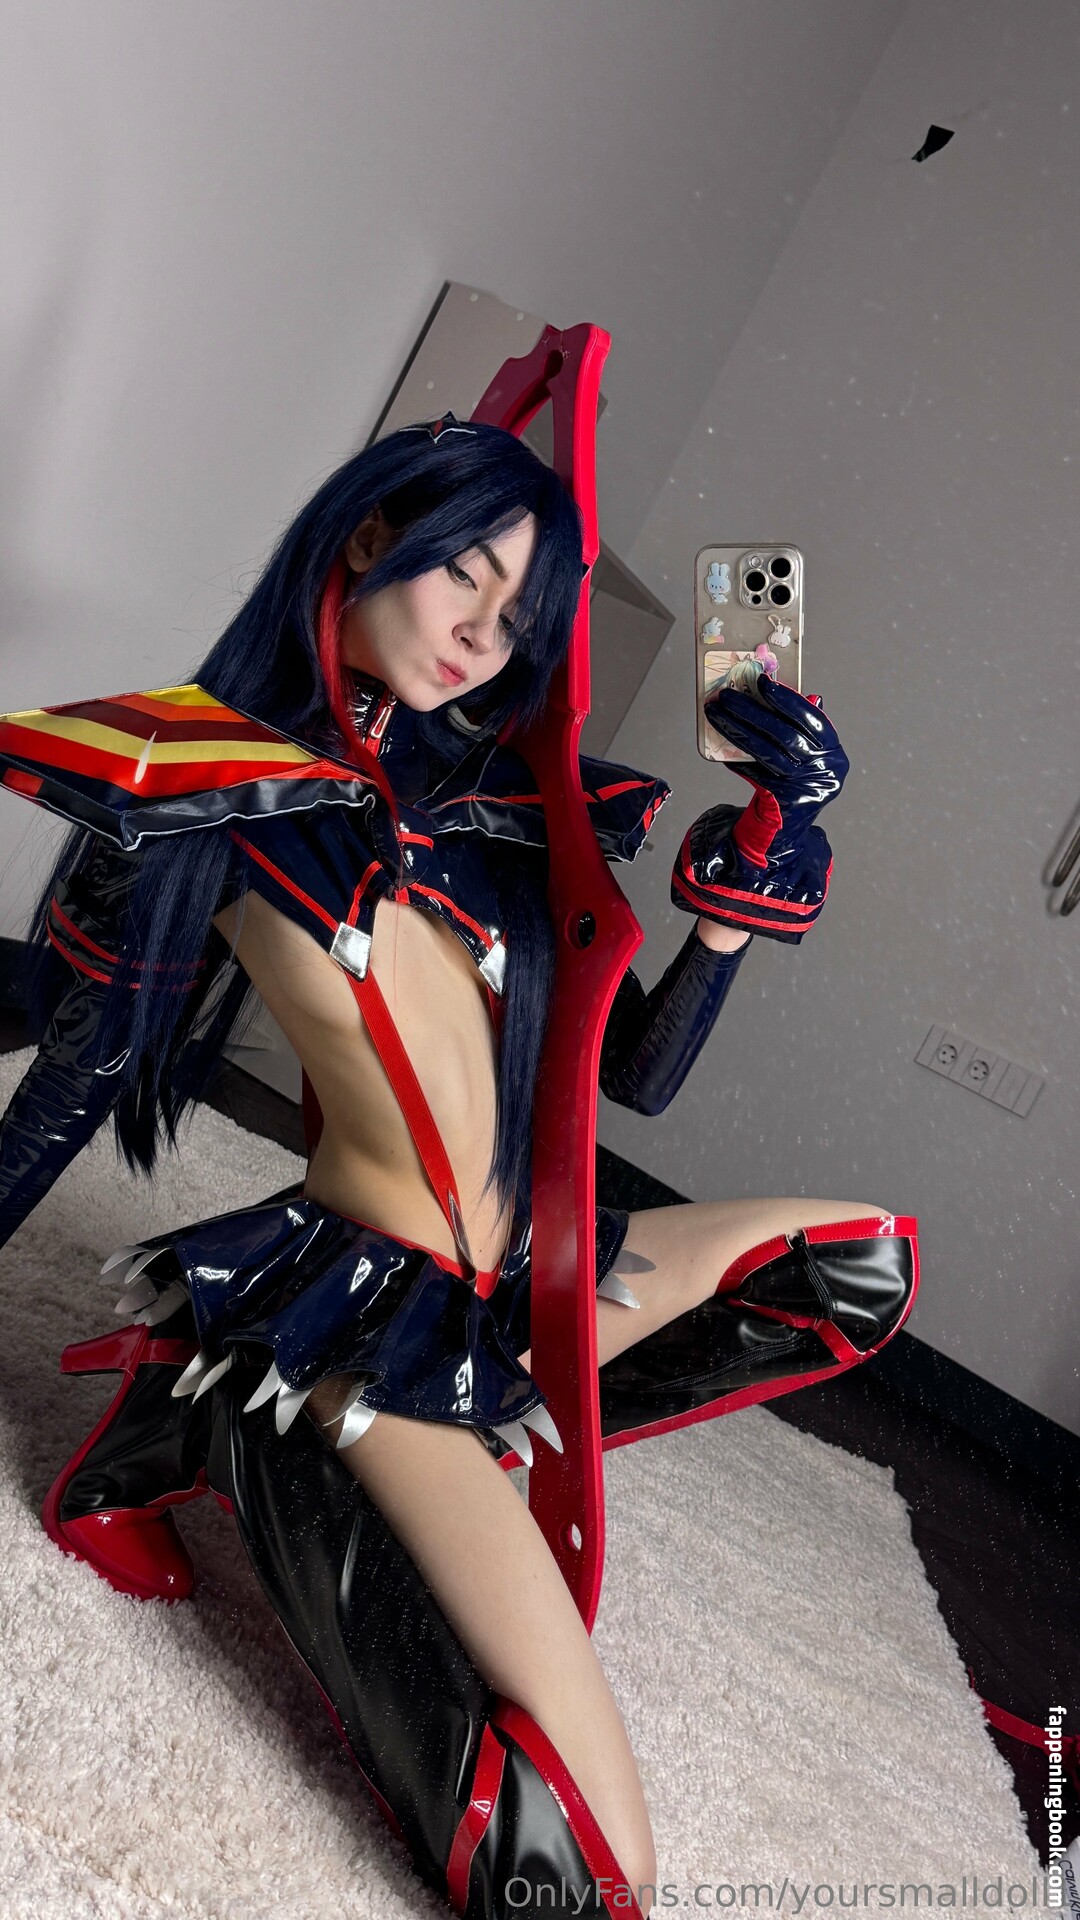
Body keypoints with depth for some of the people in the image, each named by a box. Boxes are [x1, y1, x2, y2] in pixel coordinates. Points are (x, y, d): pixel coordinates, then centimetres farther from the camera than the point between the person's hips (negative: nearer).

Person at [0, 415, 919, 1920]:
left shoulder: (497, 804, 7)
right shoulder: (205, 782, -6)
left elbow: (640, 1075, 7)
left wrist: (758, 858, -3)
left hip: (509, 1293, 7)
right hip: (358, 1309, -7)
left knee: (866, 1257, 17)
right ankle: (204, 1430, -2)